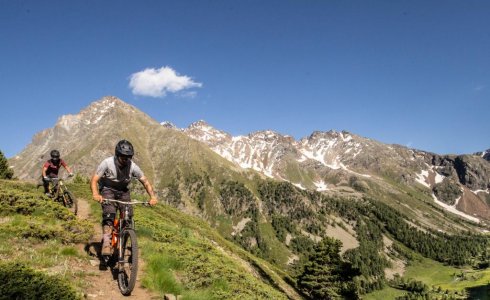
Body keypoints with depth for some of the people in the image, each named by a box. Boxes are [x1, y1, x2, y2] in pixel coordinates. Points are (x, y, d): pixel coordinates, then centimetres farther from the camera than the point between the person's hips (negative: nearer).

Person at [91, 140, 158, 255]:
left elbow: (145, 181, -15)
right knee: (109, 214, -27)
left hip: (123, 191, 3)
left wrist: (153, 196, -31)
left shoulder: (133, 166, -20)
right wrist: (95, 194, -47)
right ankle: (106, 243, -24)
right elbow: (94, 180, -27)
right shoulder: (107, 163, -26)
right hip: (108, 190, -2)